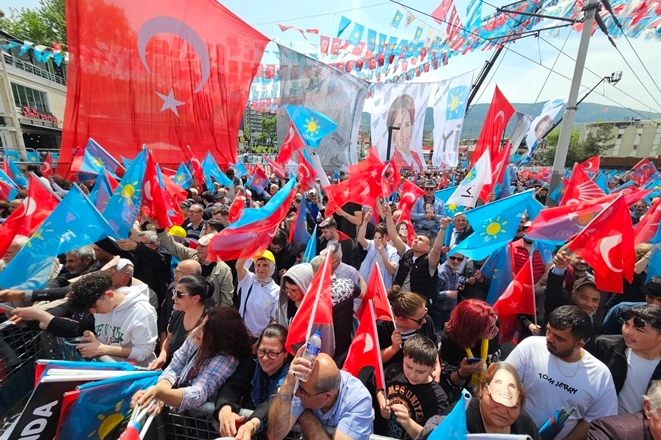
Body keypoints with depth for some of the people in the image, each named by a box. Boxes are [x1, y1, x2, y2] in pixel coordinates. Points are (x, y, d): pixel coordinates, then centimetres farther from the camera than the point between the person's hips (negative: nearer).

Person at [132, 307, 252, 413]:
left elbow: (198, 394, -34)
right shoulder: (195, 337, -10)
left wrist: (160, 392, -48)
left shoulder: (226, 360, -28)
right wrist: (161, 388, -25)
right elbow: (173, 369, -5)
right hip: (177, 409, 5)